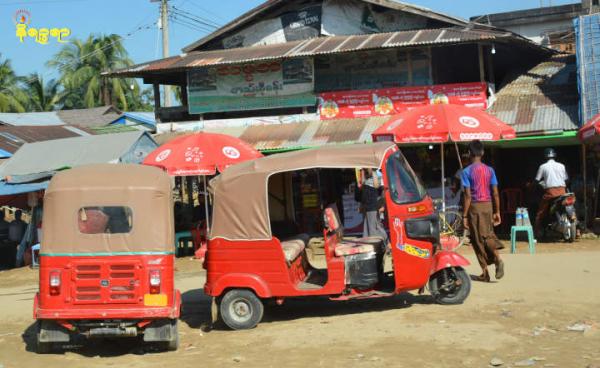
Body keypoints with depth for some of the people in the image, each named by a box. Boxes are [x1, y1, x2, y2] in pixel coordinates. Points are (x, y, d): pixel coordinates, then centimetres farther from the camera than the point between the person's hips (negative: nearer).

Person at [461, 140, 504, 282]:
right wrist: (497, 212, 9)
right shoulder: (489, 170, 4)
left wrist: (465, 216, -9)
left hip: (475, 207, -4)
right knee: (488, 235, 13)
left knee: (478, 240, 5)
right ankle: (497, 259, -14)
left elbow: (468, 195, -12)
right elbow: (495, 193, 2)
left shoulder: (467, 171, -9)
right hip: (488, 205, 4)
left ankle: (485, 273, 7)